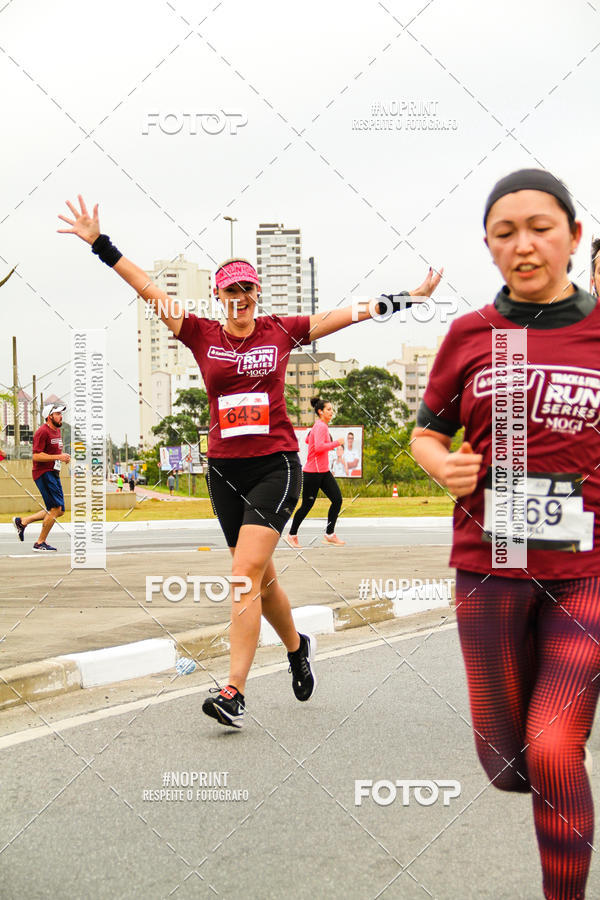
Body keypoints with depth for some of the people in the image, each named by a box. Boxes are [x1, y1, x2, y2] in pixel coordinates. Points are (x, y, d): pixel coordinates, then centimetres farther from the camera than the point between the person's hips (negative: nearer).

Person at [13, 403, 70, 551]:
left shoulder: (57, 430, 17)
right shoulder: (42, 432, -13)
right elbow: (36, 456, -19)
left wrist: (64, 457, 9)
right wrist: (58, 457, -22)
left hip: (54, 473, 10)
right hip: (43, 473, -10)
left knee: (59, 511, 10)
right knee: (56, 508, -14)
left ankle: (22, 521, 19)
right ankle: (40, 543, -4)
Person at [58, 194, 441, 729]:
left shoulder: (280, 331, 4)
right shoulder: (202, 335, 6)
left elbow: (348, 314, 7)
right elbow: (148, 288, 3)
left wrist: (407, 298, 8)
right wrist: (99, 243, 0)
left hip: (276, 464, -3)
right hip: (224, 469, 3)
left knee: (246, 575, -15)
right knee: (260, 576, 12)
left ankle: (234, 692, -17)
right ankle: (298, 647, 39)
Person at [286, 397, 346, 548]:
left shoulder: (320, 426, 13)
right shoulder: (321, 426, -16)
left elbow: (308, 440, 28)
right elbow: (319, 447, -29)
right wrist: (337, 443, -20)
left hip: (324, 471, 9)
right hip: (312, 473, -9)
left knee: (337, 499, -1)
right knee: (307, 505, 0)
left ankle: (329, 534, 5)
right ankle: (292, 535, 16)